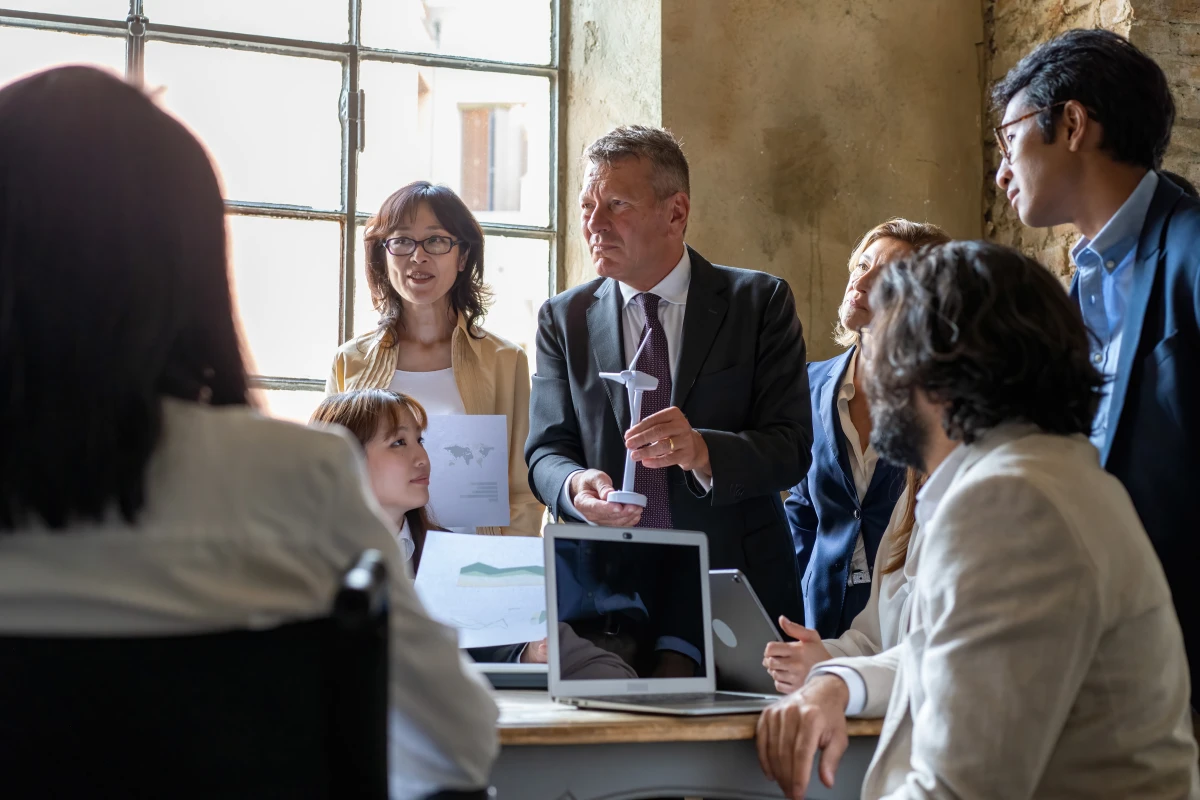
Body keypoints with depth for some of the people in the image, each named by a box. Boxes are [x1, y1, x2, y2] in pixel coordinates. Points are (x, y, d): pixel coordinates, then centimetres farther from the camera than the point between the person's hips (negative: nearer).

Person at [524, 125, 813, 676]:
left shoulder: (760, 303, 4)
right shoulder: (563, 319, 12)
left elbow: (792, 447, -4)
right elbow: (546, 451, 6)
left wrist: (701, 451, -23)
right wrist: (576, 485, -17)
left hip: (734, 593, -1)